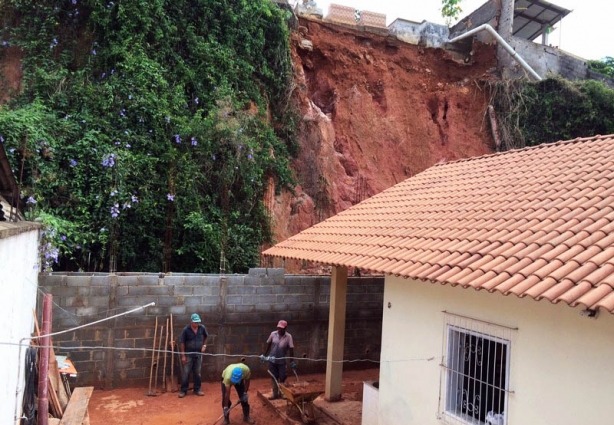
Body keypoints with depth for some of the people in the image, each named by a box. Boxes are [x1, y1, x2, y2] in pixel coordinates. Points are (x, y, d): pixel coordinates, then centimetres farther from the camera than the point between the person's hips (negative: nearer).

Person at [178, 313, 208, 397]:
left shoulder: (202, 328, -5)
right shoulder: (186, 330, -14)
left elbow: (205, 337, 16)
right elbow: (182, 343, -9)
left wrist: (204, 345, 1)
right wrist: (183, 355, -11)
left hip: (199, 354, 3)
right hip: (188, 355, -3)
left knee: (197, 373, 10)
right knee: (185, 373, 1)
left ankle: (197, 390, 22)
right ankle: (183, 390, 12)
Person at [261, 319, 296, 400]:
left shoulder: (288, 336, -13)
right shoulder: (273, 334, -7)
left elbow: (291, 349, -11)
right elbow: (268, 345, 5)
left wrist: (292, 361, -11)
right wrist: (264, 355, 7)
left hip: (282, 361, -2)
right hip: (272, 360, 2)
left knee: (282, 378, 4)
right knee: (274, 377, 9)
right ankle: (275, 394, 20)